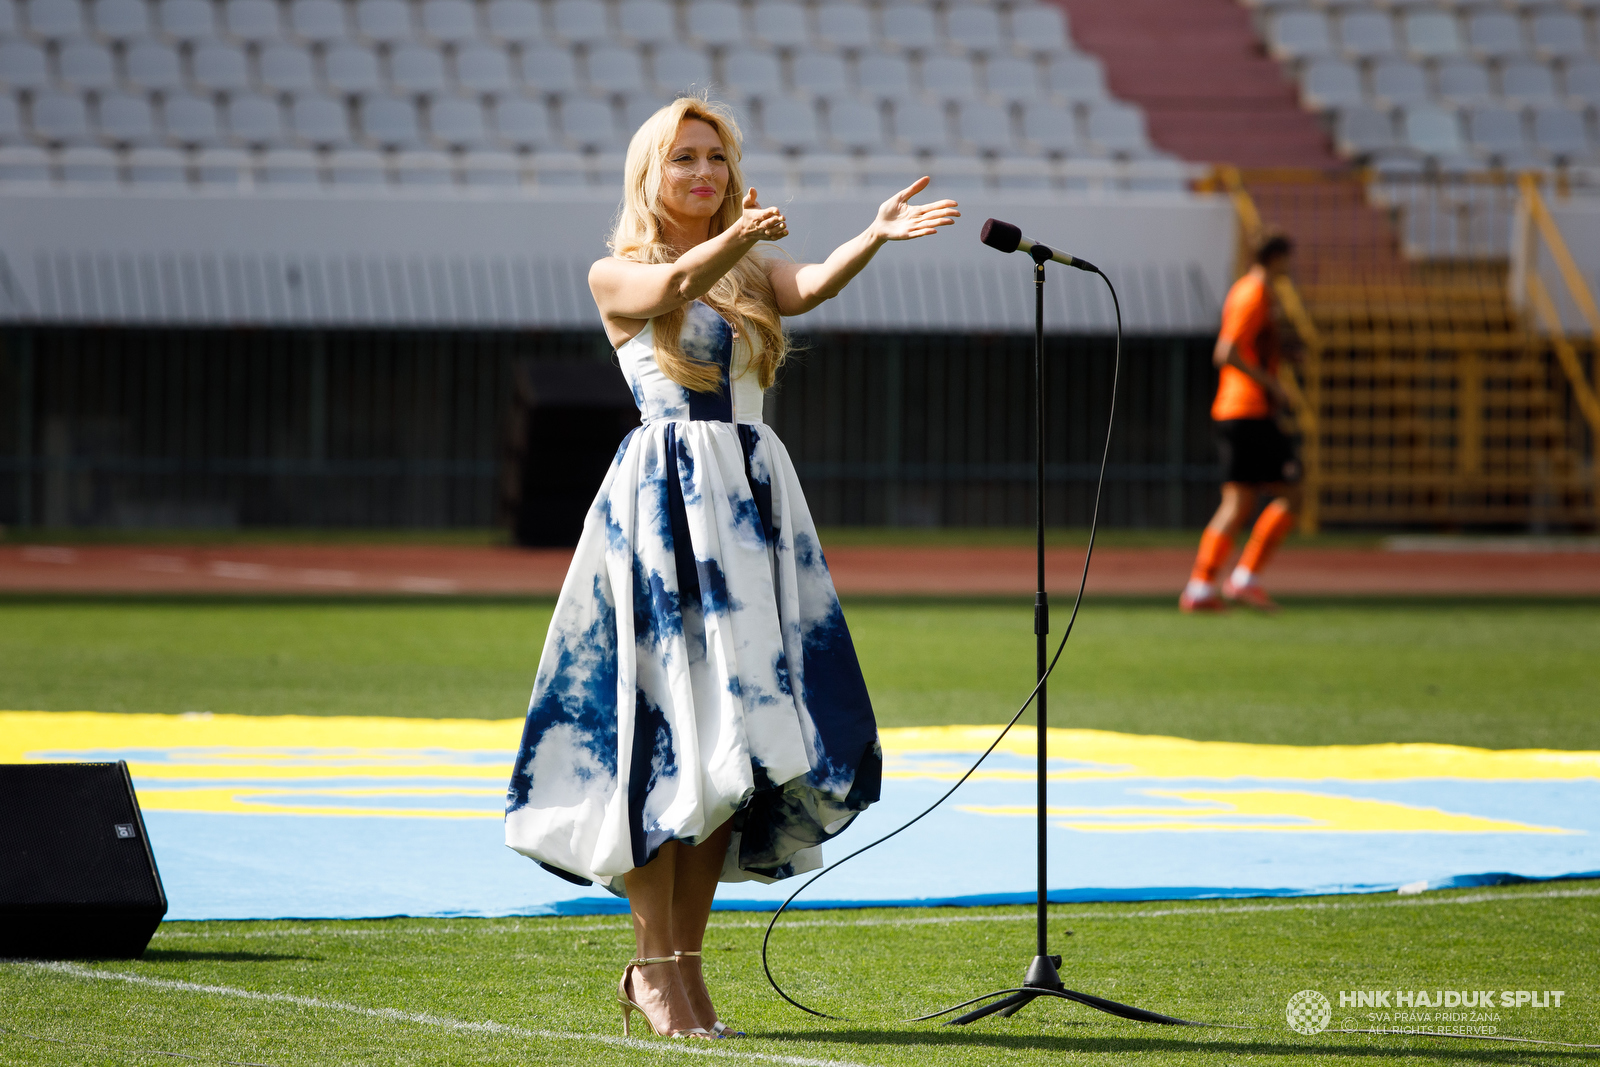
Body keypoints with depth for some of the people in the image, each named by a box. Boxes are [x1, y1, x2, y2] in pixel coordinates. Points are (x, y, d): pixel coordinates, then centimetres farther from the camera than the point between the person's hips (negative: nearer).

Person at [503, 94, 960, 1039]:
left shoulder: (752, 269, 16)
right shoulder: (618, 275, 4)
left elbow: (808, 287, -6)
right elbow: (674, 286, -19)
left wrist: (876, 237, -27)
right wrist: (730, 242, -41)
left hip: (752, 500, 5)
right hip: (665, 499, -5)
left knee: (736, 732, 3)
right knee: (666, 728, -8)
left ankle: (685, 959, 10)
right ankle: (657, 962, -2)